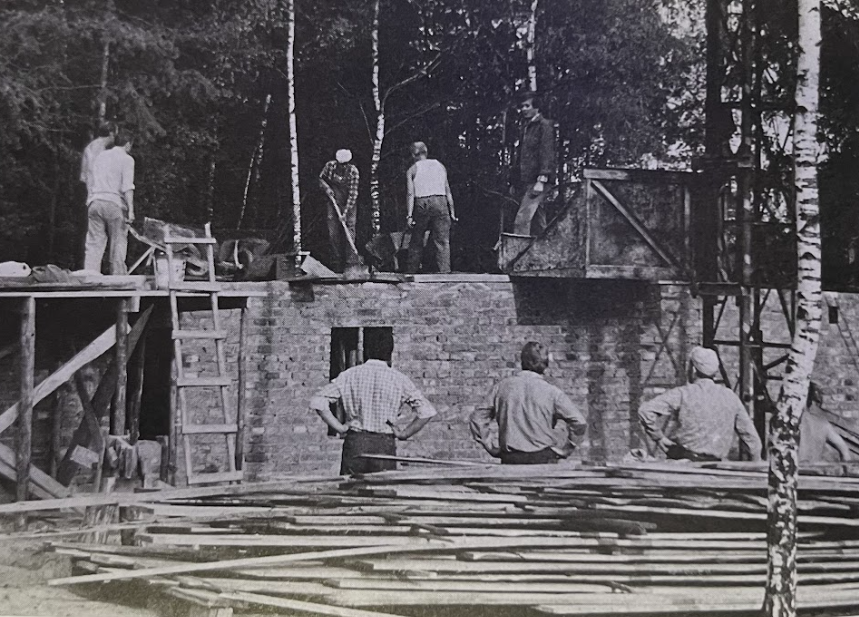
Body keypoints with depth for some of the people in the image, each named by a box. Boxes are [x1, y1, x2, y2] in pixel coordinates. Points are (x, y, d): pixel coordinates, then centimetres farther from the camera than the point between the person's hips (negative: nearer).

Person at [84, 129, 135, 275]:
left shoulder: (100, 156, 20)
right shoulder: (126, 159, 1)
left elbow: (92, 181, 21)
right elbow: (127, 187, -10)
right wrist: (131, 210, -13)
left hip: (94, 202, 5)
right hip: (114, 203, -5)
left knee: (93, 244, 2)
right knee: (118, 244, 2)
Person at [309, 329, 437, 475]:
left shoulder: (349, 375, 4)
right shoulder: (398, 379, 1)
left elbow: (317, 402, -2)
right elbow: (426, 411, -4)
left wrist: (339, 427, 3)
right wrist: (404, 434, 4)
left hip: (355, 442, 1)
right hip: (385, 445, -1)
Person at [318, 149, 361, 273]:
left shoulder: (353, 172, -18)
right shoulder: (330, 166, -8)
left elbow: (353, 194, -19)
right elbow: (321, 178, 11)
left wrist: (345, 213, -23)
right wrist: (327, 188, -10)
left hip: (348, 204, -3)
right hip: (334, 202, 3)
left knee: (349, 230, -10)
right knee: (333, 233, 0)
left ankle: (351, 261, -9)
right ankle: (338, 262, 8)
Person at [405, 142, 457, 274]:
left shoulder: (412, 170, 9)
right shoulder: (440, 166, 16)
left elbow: (410, 194, -3)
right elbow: (447, 191, 11)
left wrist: (409, 215, -8)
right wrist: (452, 212, 11)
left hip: (421, 203, -1)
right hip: (440, 203, 1)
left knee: (416, 242, 11)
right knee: (442, 242, -3)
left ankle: (410, 273, 16)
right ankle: (444, 272, -14)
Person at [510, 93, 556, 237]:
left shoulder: (544, 125, -4)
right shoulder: (524, 127, 20)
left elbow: (547, 153, -12)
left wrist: (541, 180, -19)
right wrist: (514, 182, 19)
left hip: (536, 181, -8)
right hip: (523, 182, 8)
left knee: (522, 220, -16)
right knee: (538, 222, 10)